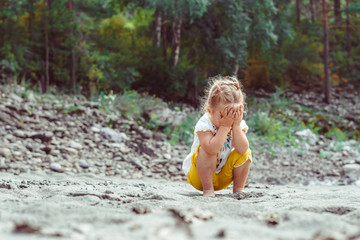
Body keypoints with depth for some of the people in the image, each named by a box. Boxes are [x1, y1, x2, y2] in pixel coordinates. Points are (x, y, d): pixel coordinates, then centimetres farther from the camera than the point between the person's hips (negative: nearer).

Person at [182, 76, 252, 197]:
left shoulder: (239, 124, -12)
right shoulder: (204, 123, -25)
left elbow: (242, 149, -27)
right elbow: (212, 149, -41)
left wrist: (236, 126, -33)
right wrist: (225, 126, -39)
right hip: (198, 176, -4)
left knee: (246, 153, -14)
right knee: (206, 149, -32)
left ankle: (238, 189, -3)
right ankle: (208, 190, -22)